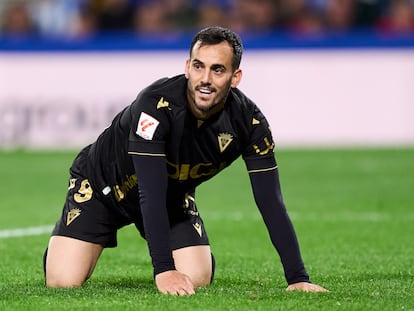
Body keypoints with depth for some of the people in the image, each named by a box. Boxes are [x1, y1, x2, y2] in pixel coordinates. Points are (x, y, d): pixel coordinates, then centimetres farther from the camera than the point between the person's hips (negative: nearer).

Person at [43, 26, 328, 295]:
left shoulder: (248, 121, -23)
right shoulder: (157, 103, -37)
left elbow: (271, 202, -21)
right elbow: (150, 193, -39)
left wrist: (298, 278, -28)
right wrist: (164, 270, -46)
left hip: (173, 196, 4)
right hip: (101, 183, -3)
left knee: (197, 280, -16)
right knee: (63, 282, -15)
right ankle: (61, 243, 22)